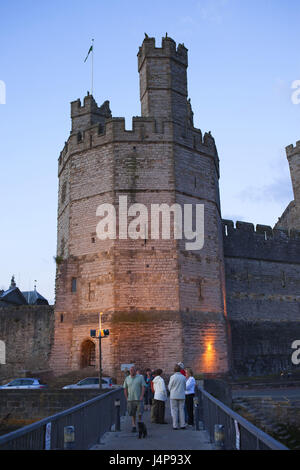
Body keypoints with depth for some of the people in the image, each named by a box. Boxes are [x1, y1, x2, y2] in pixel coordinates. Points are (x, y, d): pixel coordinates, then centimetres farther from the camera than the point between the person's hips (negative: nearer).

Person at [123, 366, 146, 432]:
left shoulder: (140, 377, 0)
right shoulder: (127, 379, 7)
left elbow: (143, 387, -3)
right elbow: (125, 389, 10)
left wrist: (142, 396, -13)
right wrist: (126, 398, 2)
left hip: (138, 399, -2)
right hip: (130, 399, 2)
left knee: (139, 413, -4)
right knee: (133, 414, 3)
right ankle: (134, 426, 11)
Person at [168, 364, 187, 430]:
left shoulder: (172, 377, -11)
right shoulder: (183, 377, 0)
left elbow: (169, 387, -2)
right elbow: (184, 387, 9)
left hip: (174, 396, -3)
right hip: (182, 396, 3)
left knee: (174, 411, 4)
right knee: (181, 410, 10)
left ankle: (175, 425, 3)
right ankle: (182, 425, 10)